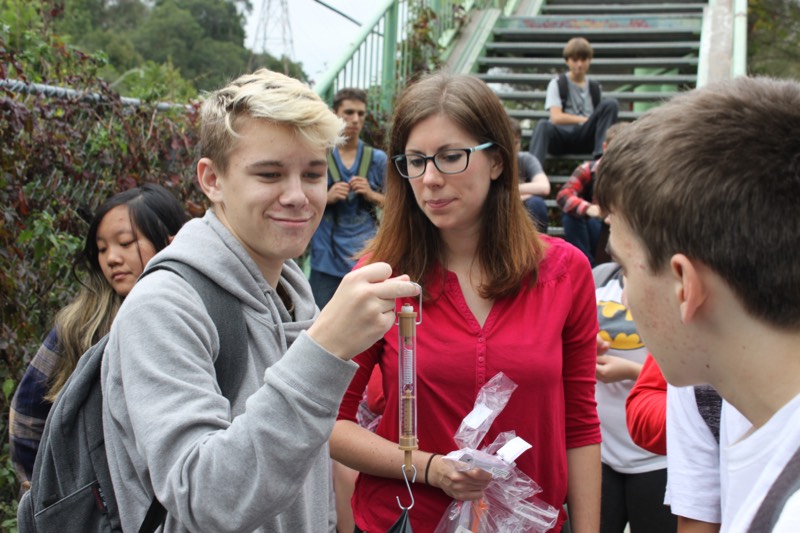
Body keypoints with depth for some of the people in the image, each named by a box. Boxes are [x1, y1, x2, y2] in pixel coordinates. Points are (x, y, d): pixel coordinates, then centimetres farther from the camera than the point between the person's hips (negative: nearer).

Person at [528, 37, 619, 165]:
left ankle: (601, 155, -30)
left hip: (587, 139, 3)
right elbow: (556, 117, -6)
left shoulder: (594, 87, 19)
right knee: (543, 126, -37)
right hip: (562, 137, -3)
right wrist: (587, 120, -9)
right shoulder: (557, 83, 7)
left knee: (611, 104, -17)